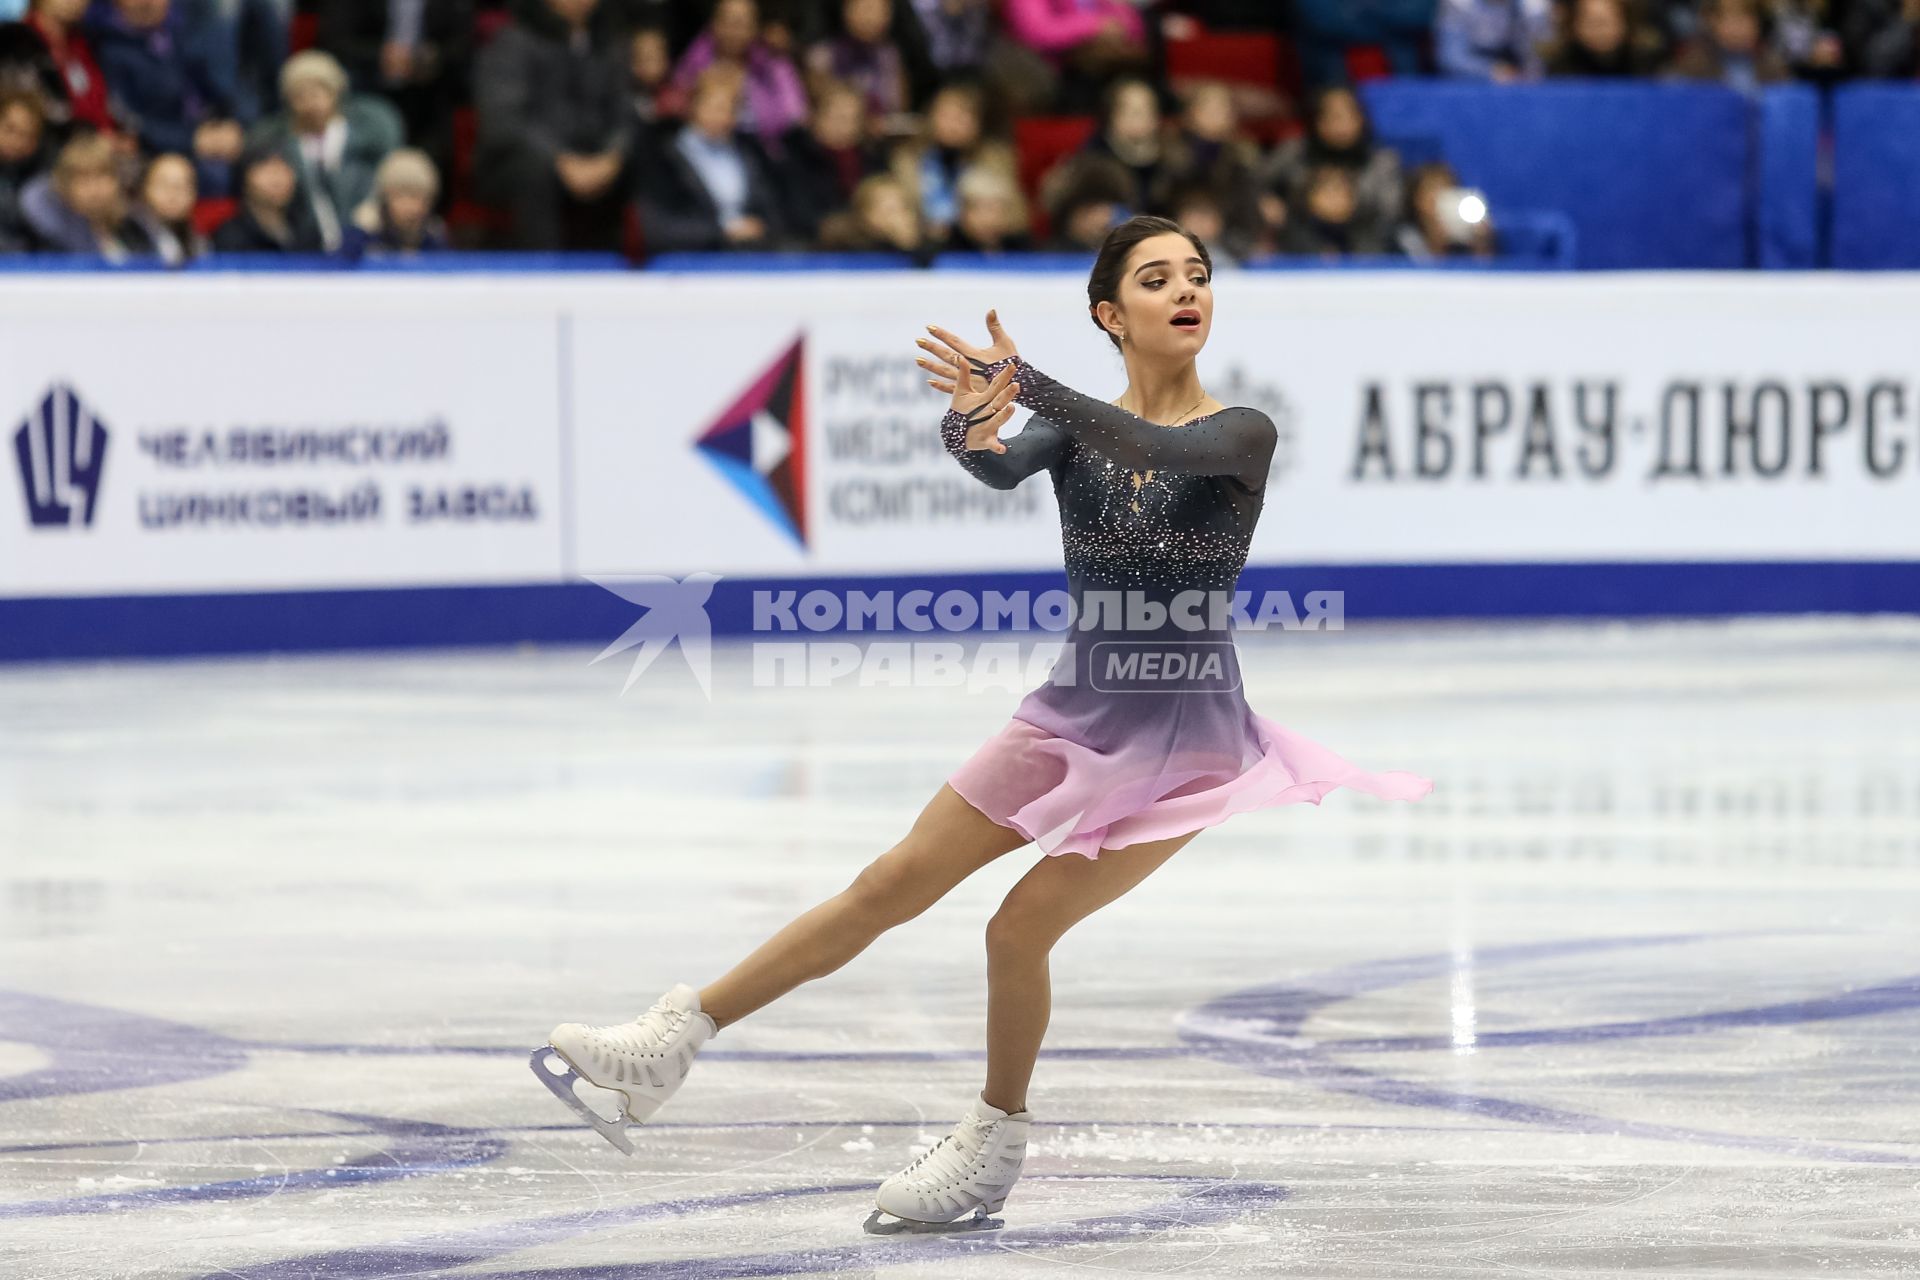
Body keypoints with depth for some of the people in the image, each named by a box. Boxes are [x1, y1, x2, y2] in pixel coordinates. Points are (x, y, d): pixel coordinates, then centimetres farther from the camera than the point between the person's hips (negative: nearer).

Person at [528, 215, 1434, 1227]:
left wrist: (1023, 382, -44)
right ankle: (676, 1037, 8)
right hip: (1074, 719, 4)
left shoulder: (1242, 435, -10)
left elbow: (1163, 448, -32)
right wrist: (970, 432, -47)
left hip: (1182, 743, -4)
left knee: (1019, 926, -14)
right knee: (889, 887, 3)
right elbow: (1004, 468, -21)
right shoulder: (1070, 428, 1)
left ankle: (992, 1148, 8)